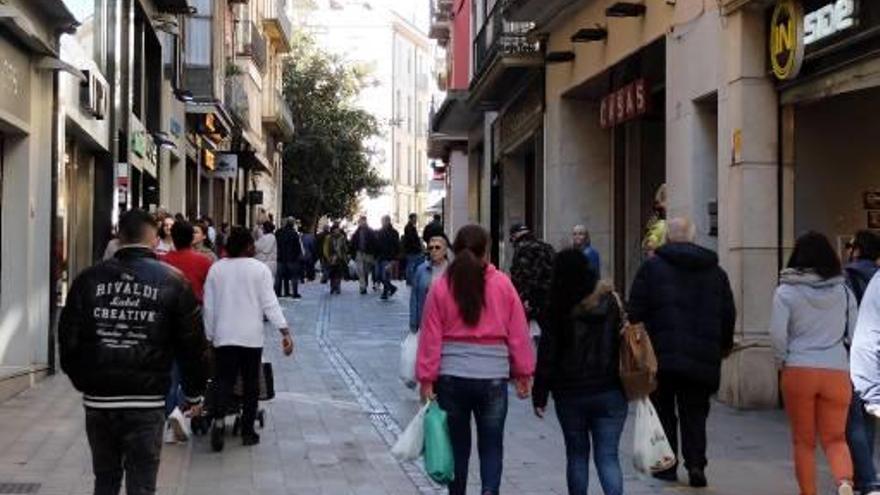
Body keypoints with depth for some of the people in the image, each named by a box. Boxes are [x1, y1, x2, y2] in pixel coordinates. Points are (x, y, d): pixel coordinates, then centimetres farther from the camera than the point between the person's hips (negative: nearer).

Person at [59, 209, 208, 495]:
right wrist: (193, 393, 10)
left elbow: (68, 338, 5)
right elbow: (191, 345, -2)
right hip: (146, 402, -3)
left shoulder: (89, 279, 2)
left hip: (97, 399, 3)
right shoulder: (172, 281, -5)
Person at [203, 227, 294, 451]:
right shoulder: (259, 269, -6)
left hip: (224, 336, 2)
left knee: (225, 380, 5)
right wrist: (285, 332, -10)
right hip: (251, 337, -2)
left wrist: (209, 336, 14)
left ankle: (219, 418, -20)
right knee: (251, 383, 9)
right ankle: (247, 430, 13)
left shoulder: (216, 268, 2)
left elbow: (209, 306, 5)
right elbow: (270, 303, -11)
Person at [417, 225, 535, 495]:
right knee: (491, 446, 9)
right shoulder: (502, 284, -3)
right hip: (493, 377, 0)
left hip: (451, 377, 1)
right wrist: (523, 373, 8)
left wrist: (427, 378, 2)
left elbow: (431, 337, -3)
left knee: (457, 445, 15)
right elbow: (518, 333, 0)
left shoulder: (441, 287, -3)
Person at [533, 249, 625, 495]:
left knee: (577, 455, 14)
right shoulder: (611, 302, -2)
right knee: (608, 456, 2)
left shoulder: (558, 310, -8)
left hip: (570, 394, -1)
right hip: (610, 393, 1)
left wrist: (539, 396, -1)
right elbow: (625, 345, 2)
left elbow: (546, 355, -7)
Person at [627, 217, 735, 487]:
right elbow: (728, 313, 15)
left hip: (662, 354, -2)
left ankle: (666, 465, 12)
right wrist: (724, 345, 29)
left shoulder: (652, 266, 0)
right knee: (694, 414, 9)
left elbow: (636, 312, -4)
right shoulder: (715, 271, 10)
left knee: (663, 412, 10)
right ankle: (696, 463, -5)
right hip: (702, 359, 2)